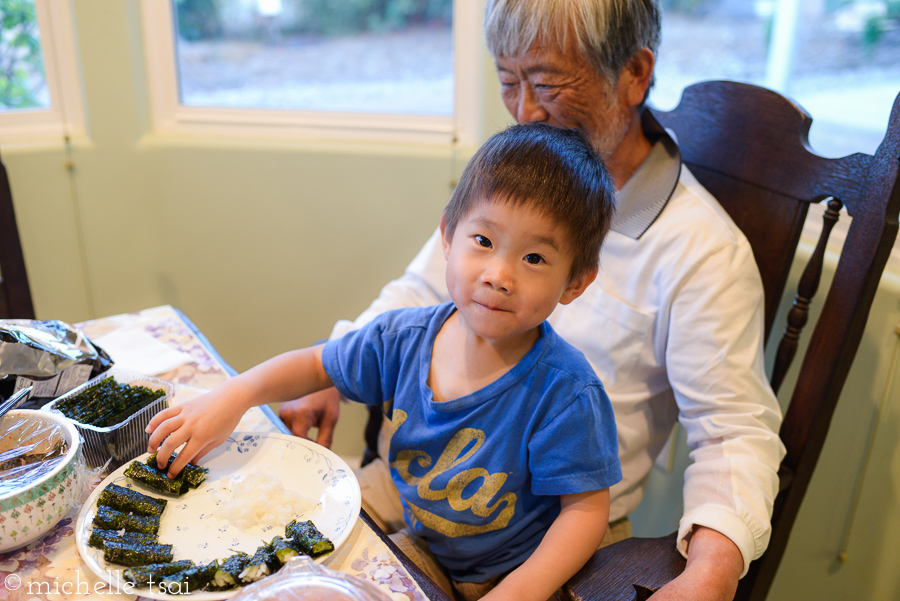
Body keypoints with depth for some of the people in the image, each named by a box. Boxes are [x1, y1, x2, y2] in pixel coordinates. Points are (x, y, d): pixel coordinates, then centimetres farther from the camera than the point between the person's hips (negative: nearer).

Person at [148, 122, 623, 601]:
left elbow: (587, 508, -19)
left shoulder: (564, 394, -26)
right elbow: (316, 365, 4)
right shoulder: (404, 338, -12)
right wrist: (238, 393, -12)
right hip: (416, 544, 4)